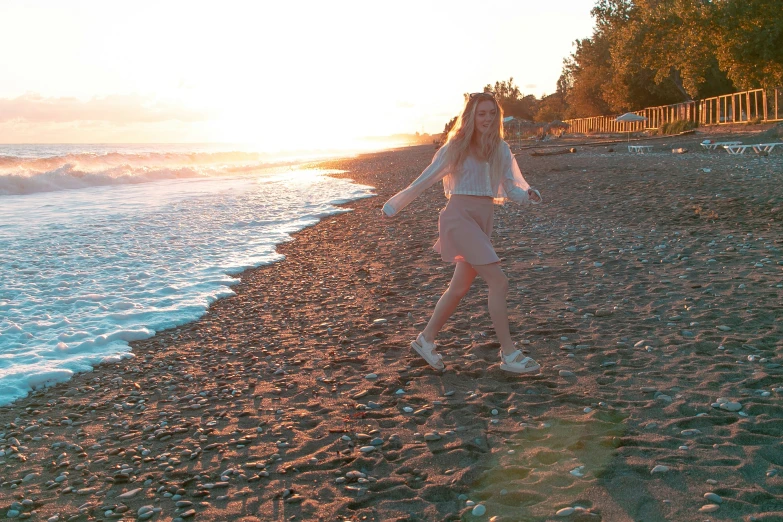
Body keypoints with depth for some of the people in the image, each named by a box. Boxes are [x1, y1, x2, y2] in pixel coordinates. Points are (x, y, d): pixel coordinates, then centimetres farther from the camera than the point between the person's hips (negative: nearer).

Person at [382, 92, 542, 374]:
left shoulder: (501, 149, 10)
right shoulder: (457, 146, -3)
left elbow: (511, 190, 8)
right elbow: (426, 179, 3)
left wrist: (528, 194, -14)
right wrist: (395, 204, 8)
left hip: (483, 221, 7)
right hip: (460, 216, -7)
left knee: (460, 287, 13)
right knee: (498, 282, -15)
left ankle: (425, 340, 30)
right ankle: (508, 354, -9)